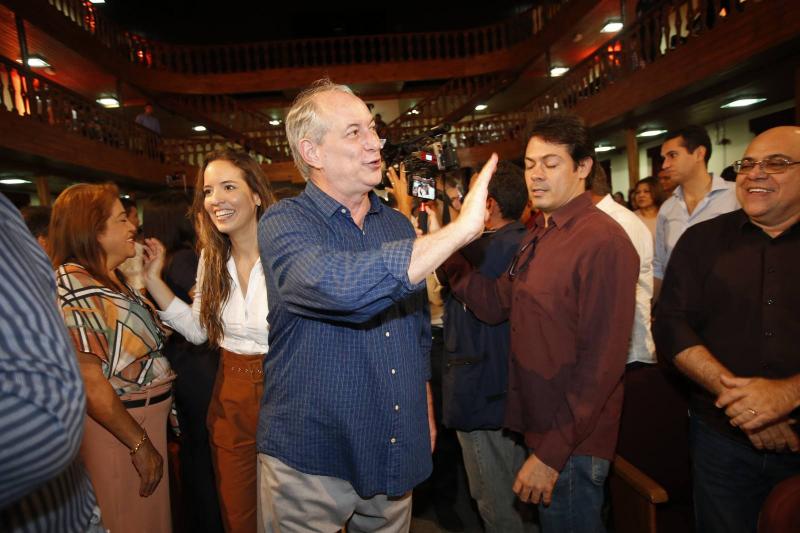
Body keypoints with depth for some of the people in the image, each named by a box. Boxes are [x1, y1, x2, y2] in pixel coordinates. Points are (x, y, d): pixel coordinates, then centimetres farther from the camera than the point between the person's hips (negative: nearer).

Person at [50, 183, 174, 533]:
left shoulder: (114, 279, 9)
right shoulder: (73, 284, -19)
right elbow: (89, 383, -23)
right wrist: (140, 444, -19)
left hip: (150, 419, 8)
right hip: (117, 426, -8)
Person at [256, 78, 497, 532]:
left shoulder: (399, 227, 3)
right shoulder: (285, 224, -15)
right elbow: (341, 286, -37)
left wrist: (426, 413, 14)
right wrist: (461, 229, -33)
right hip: (311, 460, -4)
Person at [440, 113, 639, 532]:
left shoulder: (602, 241, -20)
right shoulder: (538, 237, 10)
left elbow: (601, 364, -22)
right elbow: (494, 305, 5)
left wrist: (552, 454, -21)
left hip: (571, 446, -8)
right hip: (537, 426, 8)